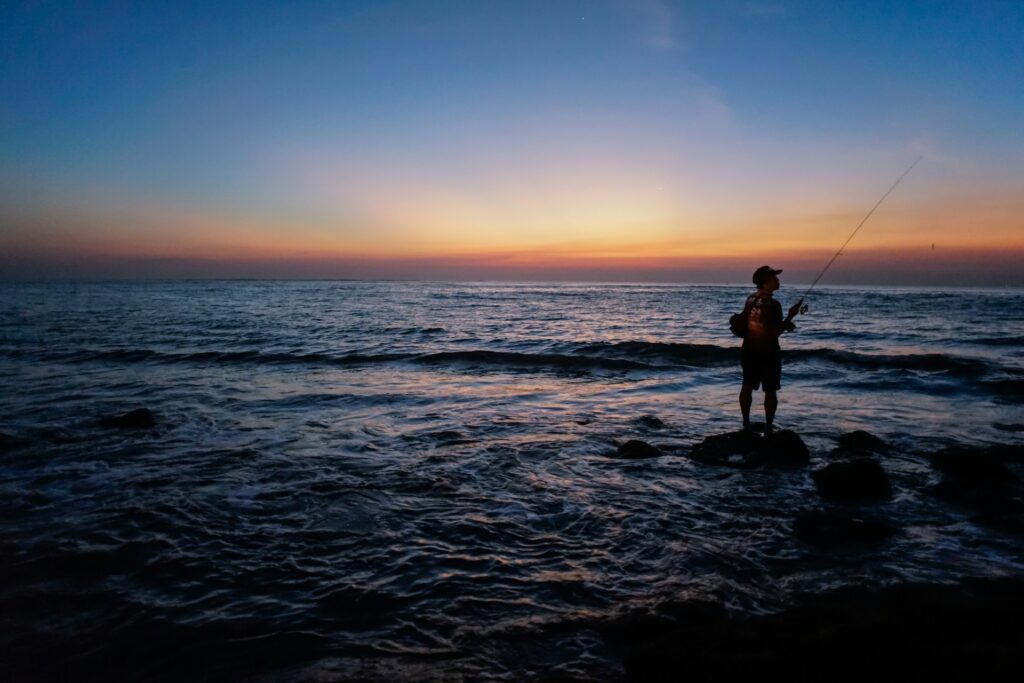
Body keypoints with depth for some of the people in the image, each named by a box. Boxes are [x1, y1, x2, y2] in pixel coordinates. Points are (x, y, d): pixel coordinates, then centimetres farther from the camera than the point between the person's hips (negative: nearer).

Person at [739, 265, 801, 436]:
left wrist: (784, 324, 15)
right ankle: (768, 429, 8)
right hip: (767, 352, -7)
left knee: (747, 386, 15)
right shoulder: (773, 304, -20)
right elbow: (774, 333, -20)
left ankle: (746, 424, 23)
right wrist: (790, 317, -12)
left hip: (749, 350, 7)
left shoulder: (750, 299, 4)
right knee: (770, 391, 4)